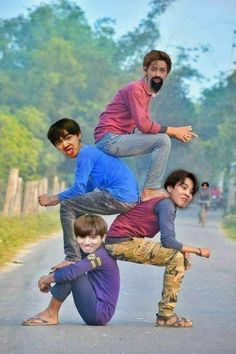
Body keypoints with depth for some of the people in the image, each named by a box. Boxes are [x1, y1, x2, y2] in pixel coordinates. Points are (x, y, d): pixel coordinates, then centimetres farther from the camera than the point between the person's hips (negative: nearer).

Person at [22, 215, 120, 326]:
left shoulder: (100, 255, -20)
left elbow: (70, 272, -30)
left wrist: (47, 279, -14)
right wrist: (48, 278, -3)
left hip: (100, 313, -10)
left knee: (71, 273, -19)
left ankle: (51, 314, -7)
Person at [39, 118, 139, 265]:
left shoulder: (85, 154, -9)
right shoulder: (90, 151, 21)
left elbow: (79, 189, -13)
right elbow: (87, 190, 22)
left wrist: (51, 199, 0)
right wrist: (58, 199, 16)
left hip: (120, 197, -10)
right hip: (131, 198, 10)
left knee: (67, 206, -3)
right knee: (77, 207, 26)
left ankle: (72, 258, -4)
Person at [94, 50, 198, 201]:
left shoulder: (148, 92, 16)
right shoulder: (135, 89, -14)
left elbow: (148, 125, 8)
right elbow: (143, 125, -23)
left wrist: (178, 132, -4)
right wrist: (173, 131, -14)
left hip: (118, 138, 10)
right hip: (109, 139, -10)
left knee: (164, 137, 21)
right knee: (163, 141, -18)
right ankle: (150, 190, -16)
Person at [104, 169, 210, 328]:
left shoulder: (170, 207, 14)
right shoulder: (166, 204, -15)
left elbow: (169, 240, 11)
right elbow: (168, 241, -23)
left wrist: (184, 250, -8)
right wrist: (197, 250, -12)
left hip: (129, 241, 10)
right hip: (121, 242, -10)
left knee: (181, 260, 14)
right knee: (176, 257, -16)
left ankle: (166, 313, 14)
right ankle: (165, 315, -12)